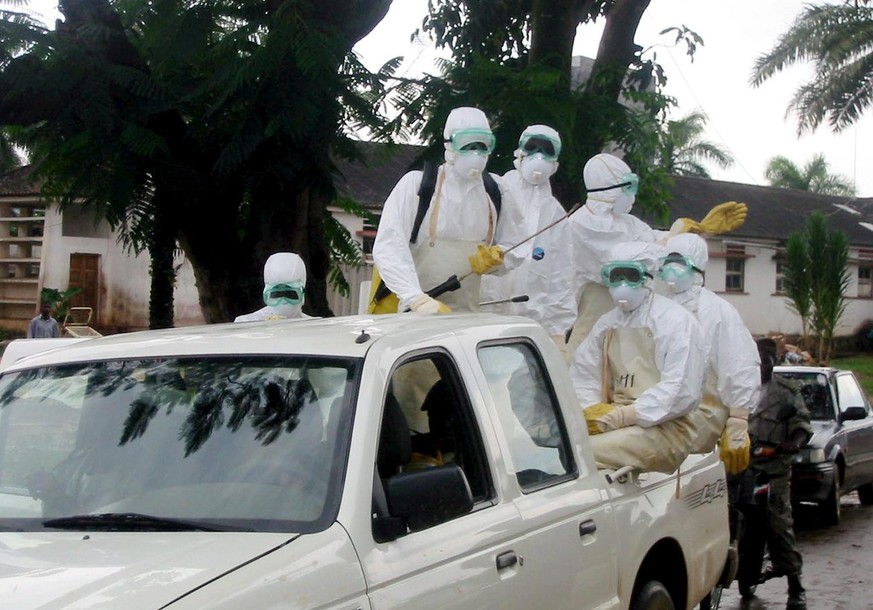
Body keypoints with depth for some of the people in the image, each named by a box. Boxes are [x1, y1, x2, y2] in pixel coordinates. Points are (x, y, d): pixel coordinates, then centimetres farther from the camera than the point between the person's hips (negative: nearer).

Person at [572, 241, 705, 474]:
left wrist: (620, 416, -19)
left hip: (664, 428, -6)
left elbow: (682, 392, -14)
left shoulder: (676, 320, -3)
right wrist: (590, 411, -8)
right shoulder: (606, 324, 18)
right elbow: (583, 376, 15)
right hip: (611, 421, 6)